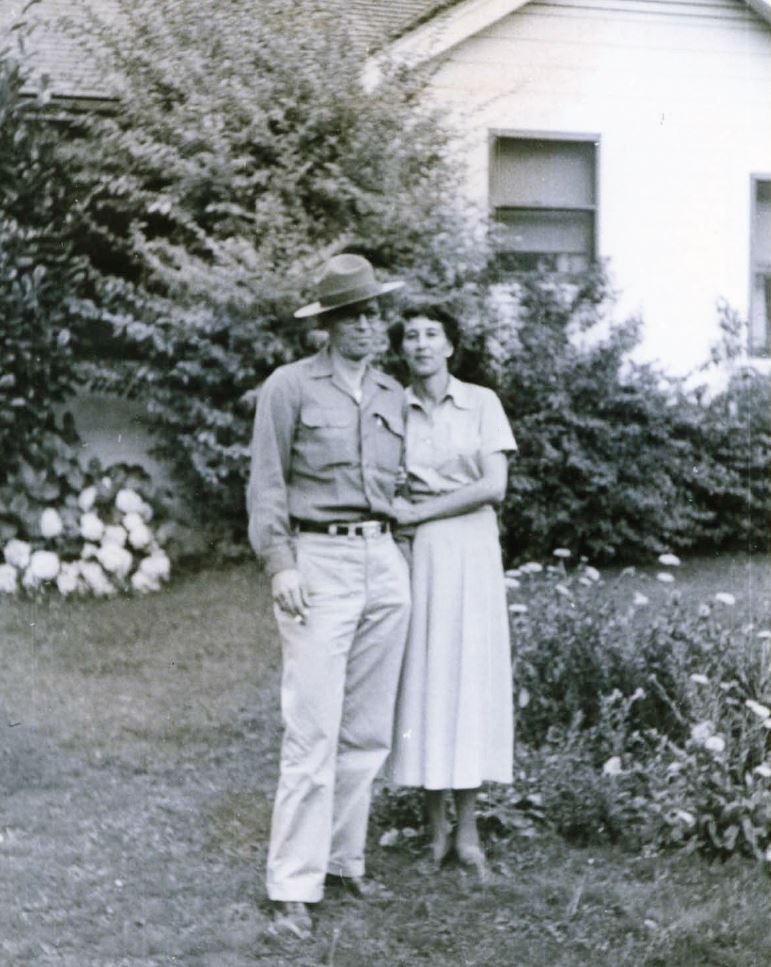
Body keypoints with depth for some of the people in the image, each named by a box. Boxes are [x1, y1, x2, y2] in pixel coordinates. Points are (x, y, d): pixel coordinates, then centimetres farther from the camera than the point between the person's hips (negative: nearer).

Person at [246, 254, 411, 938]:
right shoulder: (290, 387, 1)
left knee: (369, 729, 7)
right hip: (319, 561, -5)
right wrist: (280, 564, -11)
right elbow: (267, 483, -2)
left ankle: (344, 858, 17)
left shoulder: (394, 396, 16)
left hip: (385, 562, 5)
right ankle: (294, 886, -5)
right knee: (314, 729, -9)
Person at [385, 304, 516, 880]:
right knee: (422, 677, 0)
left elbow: (494, 487, -7)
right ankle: (437, 826, 10)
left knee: (471, 677, -2)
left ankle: (469, 831, 4)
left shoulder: (481, 403, 2)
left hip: (469, 552, -1)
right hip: (413, 554, 1)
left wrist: (420, 511, -10)